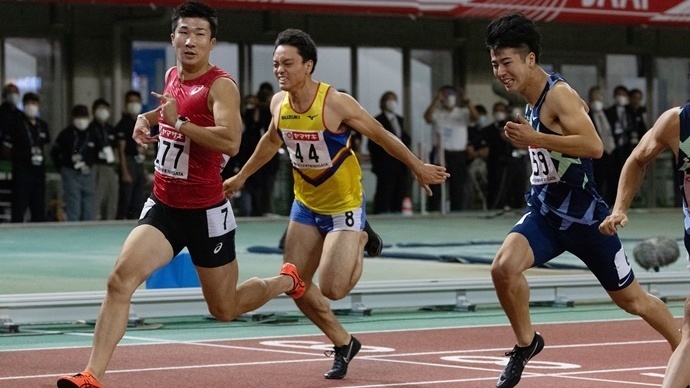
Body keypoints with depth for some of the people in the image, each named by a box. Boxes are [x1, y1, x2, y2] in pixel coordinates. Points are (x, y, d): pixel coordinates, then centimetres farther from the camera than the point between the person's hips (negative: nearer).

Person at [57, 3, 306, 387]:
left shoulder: (221, 86, -14)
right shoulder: (172, 77, 7)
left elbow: (231, 141, -30)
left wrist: (179, 122, -28)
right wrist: (147, 118, 13)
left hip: (206, 212, -5)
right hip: (163, 207, 5)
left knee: (225, 309, 12)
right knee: (121, 278, -19)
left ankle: (286, 280, 43)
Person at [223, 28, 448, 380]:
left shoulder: (336, 103, -25)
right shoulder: (278, 103, -7)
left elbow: (381, 136, -13)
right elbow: (272, 140, 15)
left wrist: (419, 168, -5)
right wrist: (241, 177, 24)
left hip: (345, 206, -6)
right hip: (305, 204, 6)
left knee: (332, 289, -15)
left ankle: (359, 244, 18)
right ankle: (343, 344, 25)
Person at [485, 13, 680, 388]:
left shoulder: (558, 94, -20)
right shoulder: (533, 97, 6)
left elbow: (594, 146, -31)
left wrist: (535, 139, -33)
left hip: (582, 215, -7)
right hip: (543, 212, 7)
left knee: (631, 298, 8)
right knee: (504, 267, -21)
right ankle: (526, 343, 1)